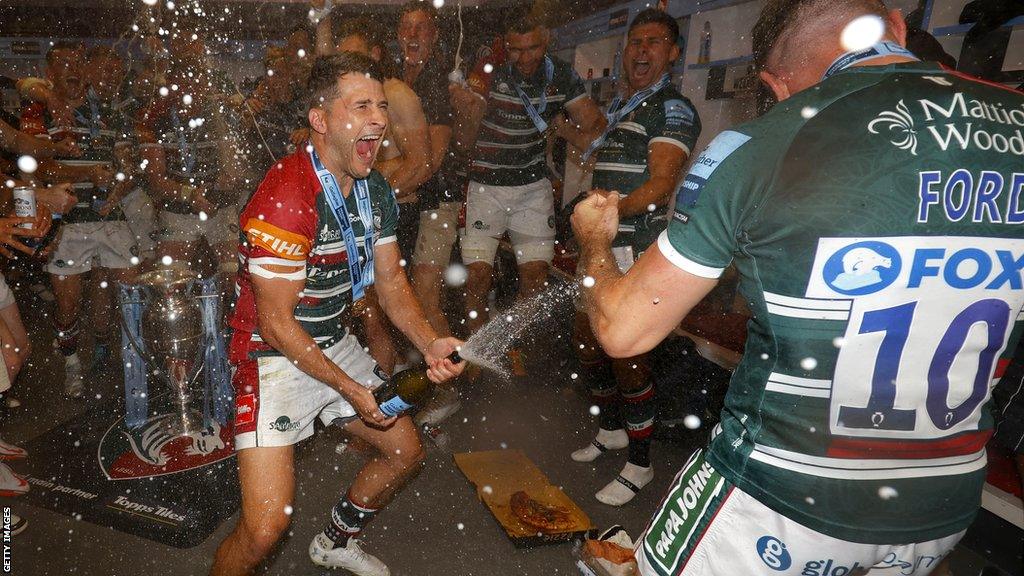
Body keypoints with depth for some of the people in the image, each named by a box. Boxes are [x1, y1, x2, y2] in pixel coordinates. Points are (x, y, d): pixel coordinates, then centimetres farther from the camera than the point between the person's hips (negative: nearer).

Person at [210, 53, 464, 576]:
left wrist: (431, 345, -13)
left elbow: (391, 284, 4)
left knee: (405, 453, 18)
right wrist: (351, 390, -19)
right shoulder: (285, 199, -26)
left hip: (336, 345, 8)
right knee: (266, 525, -15)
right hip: (275, 357, -8)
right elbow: (276, 324, -21)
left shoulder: (375, 190, 0)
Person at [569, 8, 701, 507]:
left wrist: (611, 212, -32)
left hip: (637, 250, -9)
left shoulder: (673, 110, -6)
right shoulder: (618, 109, 20)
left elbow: (661, 184, -18)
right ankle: (611, 430, 35)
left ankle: (640, 465, 10)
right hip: (602, 247, 9)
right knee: (586, 338, 14)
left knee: (625, 353, -7)